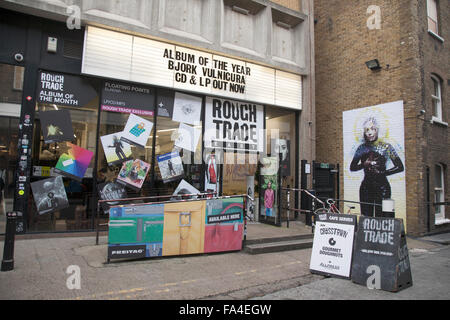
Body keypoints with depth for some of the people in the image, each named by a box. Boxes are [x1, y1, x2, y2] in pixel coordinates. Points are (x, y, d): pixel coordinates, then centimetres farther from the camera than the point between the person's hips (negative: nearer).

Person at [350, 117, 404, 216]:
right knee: (365, 218, 1)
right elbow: (352, 167, 8)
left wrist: (382, 172, -9)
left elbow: (400, 167, 0)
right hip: (366, 187, 2)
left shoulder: (386, 147, 1)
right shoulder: (362, 148, 8)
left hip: (382, 187, -2)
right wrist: (364, 164, -9)